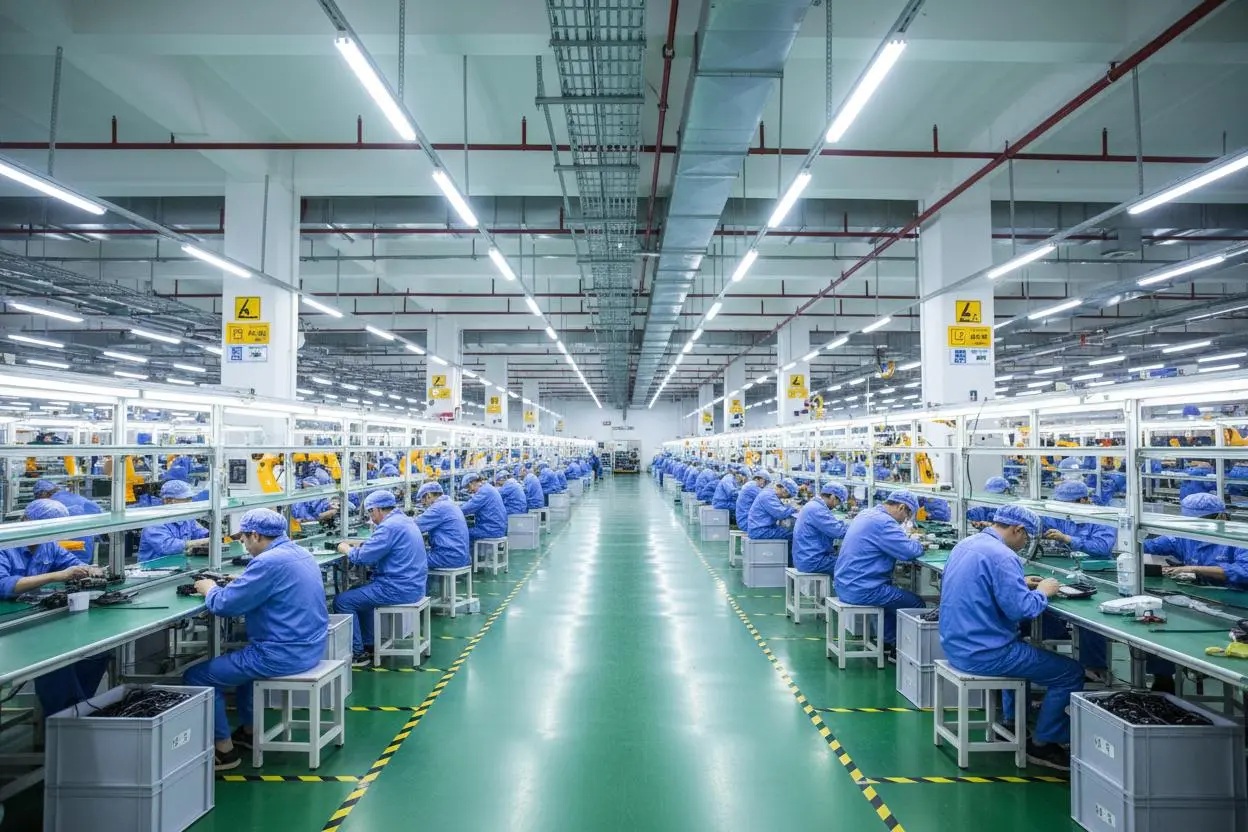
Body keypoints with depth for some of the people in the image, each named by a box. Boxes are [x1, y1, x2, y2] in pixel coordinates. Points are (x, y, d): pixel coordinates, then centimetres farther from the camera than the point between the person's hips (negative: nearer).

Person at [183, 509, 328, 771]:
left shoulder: (269, 562, -21)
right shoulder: (300, 553, 9)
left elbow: (223, 605, -18)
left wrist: (210, 589, 2)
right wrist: (242, 582, 15)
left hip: (282, 655, -10)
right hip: (309, 648, 10)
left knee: (196, 676, 3)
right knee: (241, 655, 35)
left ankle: (225, 750, 11)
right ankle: (248, 730, 41)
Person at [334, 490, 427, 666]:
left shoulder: (390, 526, -19)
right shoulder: (404, 520, 13)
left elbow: (363, 557, -19)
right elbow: (379, 546, 23)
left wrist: (345, 549, 0)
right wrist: (355, 543, 10)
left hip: (398, 589, -11)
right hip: (412, 585, 11)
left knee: (342, 602, -4)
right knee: (358, 593, 28)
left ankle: (357, 653, 3)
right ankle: (368, 644, 30)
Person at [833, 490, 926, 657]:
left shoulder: (867, 513, 13)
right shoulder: (883, 522, -18)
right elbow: (910, 551, -21)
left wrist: (908, 539, 11)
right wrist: (916, 543, 1)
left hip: (845, 585, 10)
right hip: (861, 590, -10)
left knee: (894, 593, 31)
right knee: (916, 605, -2)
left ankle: (888, 642, 33)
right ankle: (898, 650, 11)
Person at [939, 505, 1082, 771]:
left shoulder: (966, 544, 9)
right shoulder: (1001, 556, -21)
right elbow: (1021, 609, -24)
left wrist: (1020, 584, 17)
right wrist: (1043, 592, -5)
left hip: (957, 645, 10)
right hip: (983, 654, -10)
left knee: (1021, 648, 37)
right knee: (1071, 673, 1)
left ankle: (1012, 723, 43)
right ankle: (1042, 744, 13)